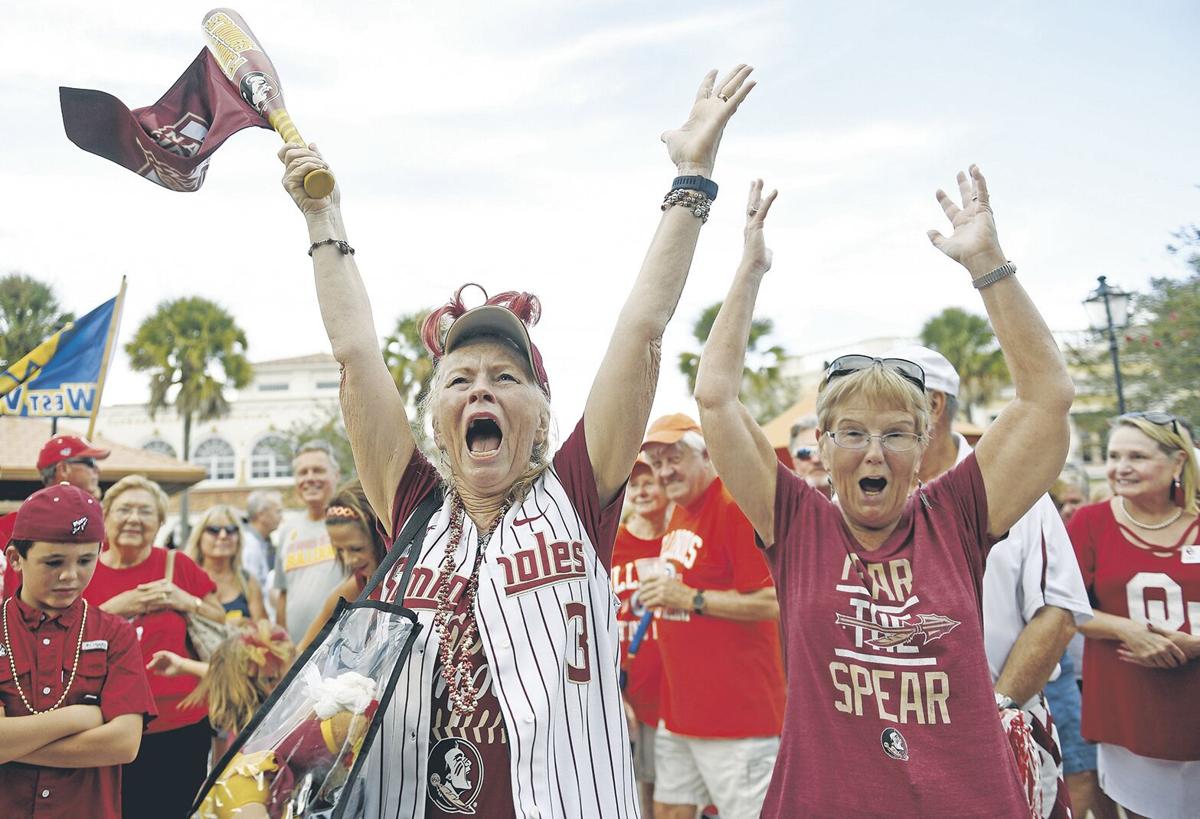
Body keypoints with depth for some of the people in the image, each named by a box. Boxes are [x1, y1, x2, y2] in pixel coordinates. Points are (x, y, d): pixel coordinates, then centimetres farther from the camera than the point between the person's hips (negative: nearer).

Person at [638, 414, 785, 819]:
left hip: (736, 708, -9)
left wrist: (690, 599, -20)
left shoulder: (736, 507, -16)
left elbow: (771, 603, -22)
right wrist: (655, 595, 12)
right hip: (679, 708, 9)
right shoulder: (678, 513, 13)